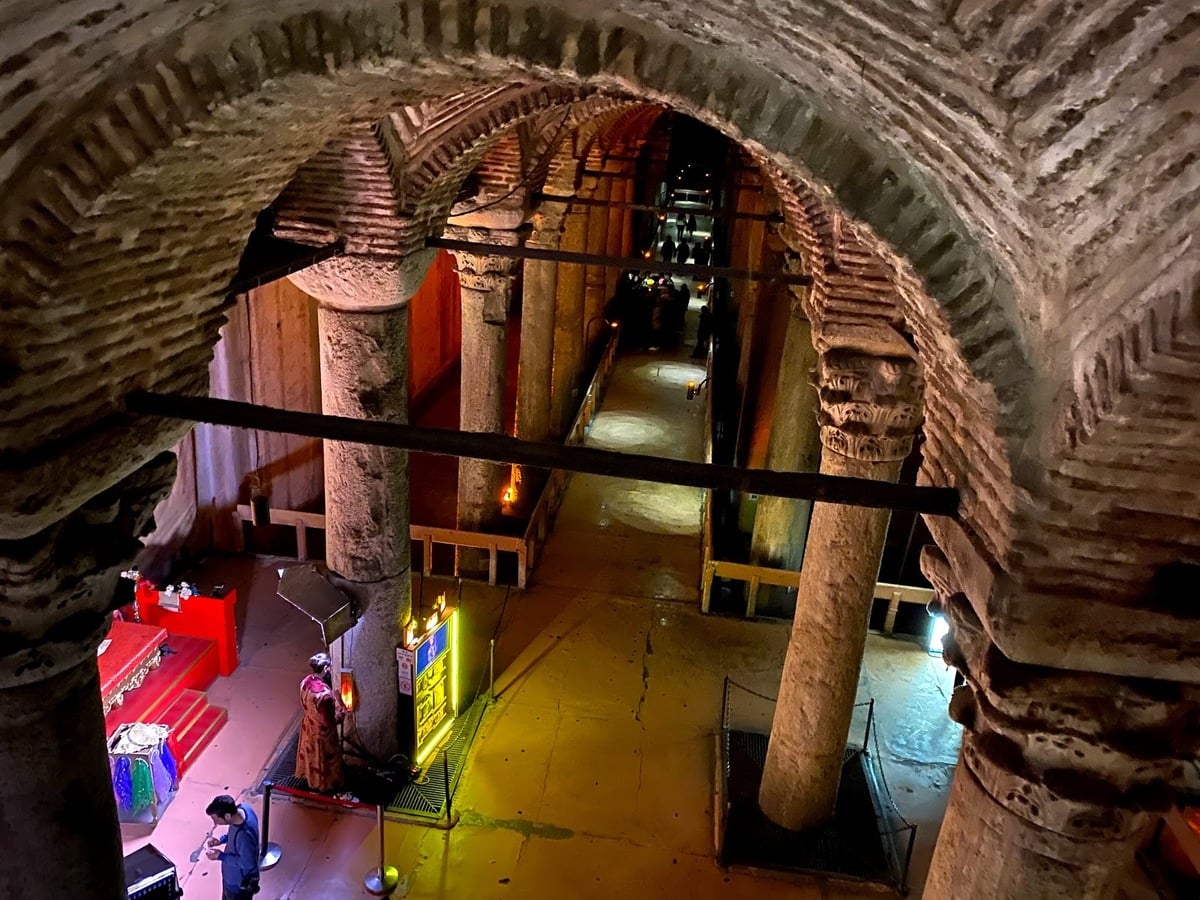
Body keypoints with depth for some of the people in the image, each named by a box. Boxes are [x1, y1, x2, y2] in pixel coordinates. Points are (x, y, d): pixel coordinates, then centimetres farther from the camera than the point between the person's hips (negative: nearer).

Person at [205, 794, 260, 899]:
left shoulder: (244, 834, -42)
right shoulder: (242, 808, -17)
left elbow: (247, 864, -28)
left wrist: (220, 856, -24)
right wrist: (222, 839, -7)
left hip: (240, 883, -8)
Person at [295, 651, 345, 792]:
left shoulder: (306, 681, -15)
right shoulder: (324, 694, -40)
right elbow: (329, 722, -29)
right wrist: (341, 710, -14)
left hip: (308, 726, 7)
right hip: (322, 733, -7)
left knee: (310, 754, 32)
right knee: (324, 759, 20)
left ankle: (309, 775, 57)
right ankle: (324, 784, 42)